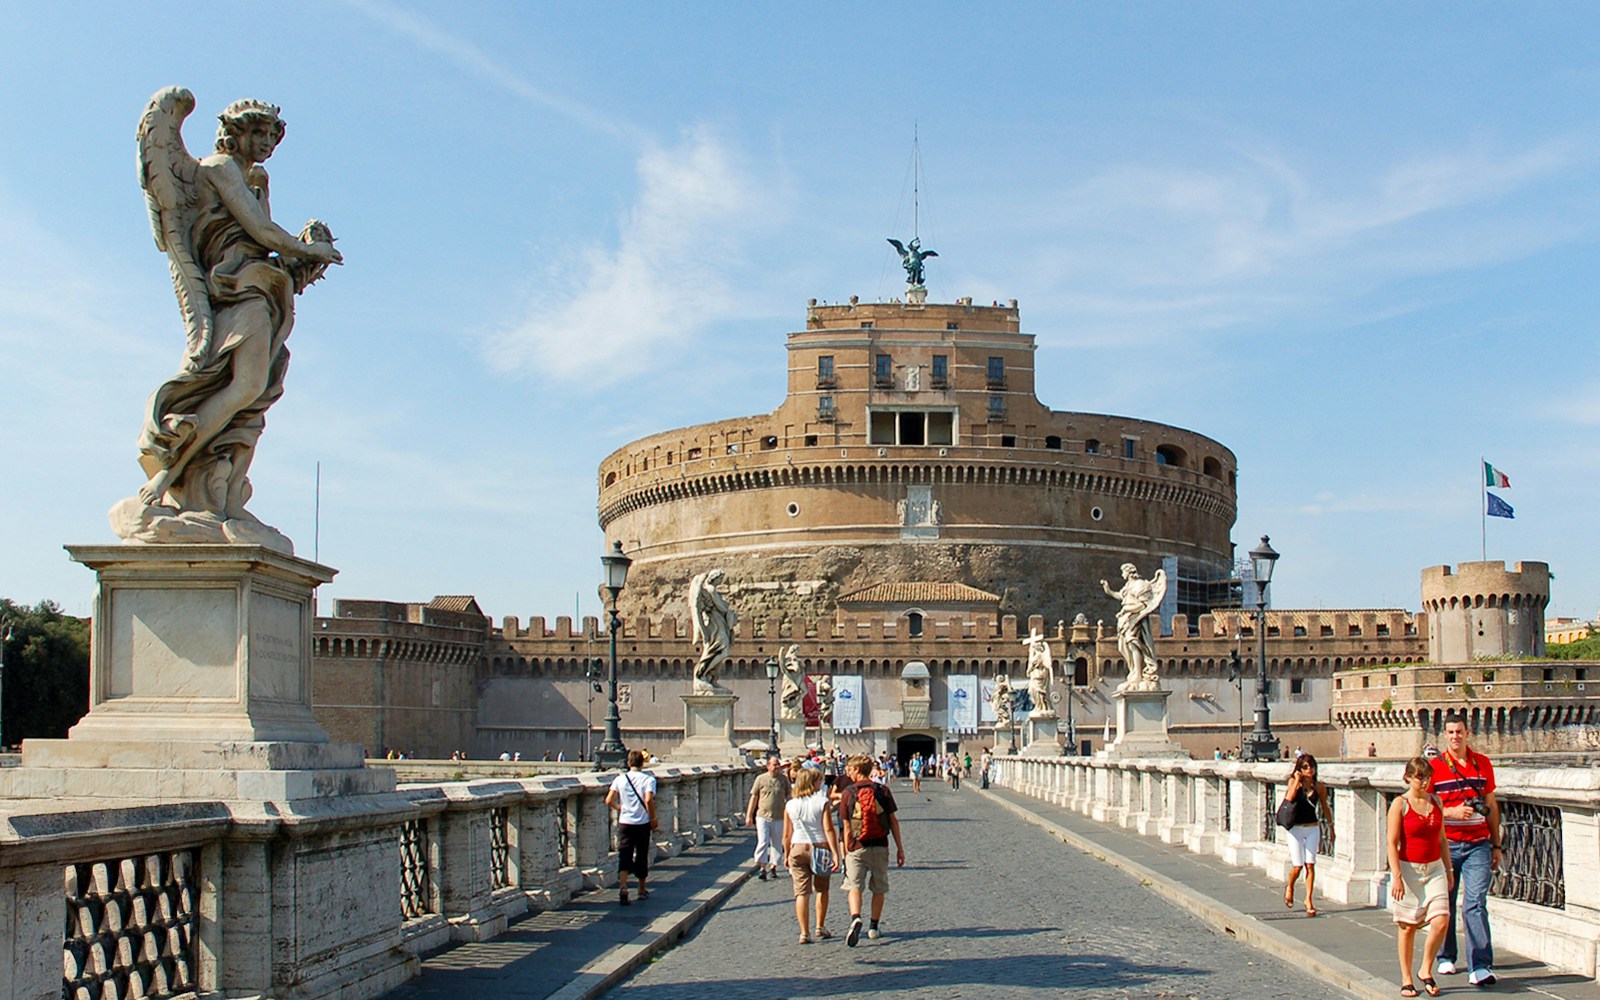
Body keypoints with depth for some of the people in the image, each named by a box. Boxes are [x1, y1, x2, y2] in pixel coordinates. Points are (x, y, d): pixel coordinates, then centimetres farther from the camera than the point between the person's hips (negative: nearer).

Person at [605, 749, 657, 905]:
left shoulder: (620, 779, 2)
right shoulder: (648, 779, -6)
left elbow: (609, 800, -4)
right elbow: (648, 800, -20)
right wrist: (653, 818, -8)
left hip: (624, 822, 1)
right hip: (642, 823, -1)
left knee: (624, 856, -1)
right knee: (642, 857, 13)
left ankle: (623, 886, -23)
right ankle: (642, 891, 24)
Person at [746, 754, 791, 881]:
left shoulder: (784, 780, 4)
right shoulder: (761, 779, 1)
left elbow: (788, 798, 10)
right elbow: (754, 798, 6)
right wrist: (749, 816, 4)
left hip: (778, 817, 2)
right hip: (762, 816, -2)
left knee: (776, 843, 9)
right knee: (763, 842, -9)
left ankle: (773, 866, 23)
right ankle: (762, 867, -6)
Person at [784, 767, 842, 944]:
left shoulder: (790, 805, 2)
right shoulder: (823, 802, -7)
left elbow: (786, 835, 6)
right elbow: (829, 830, -13)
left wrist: (787, 855, 18)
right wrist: (835, 854, -13)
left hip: (798, 849, 1)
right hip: (820, 848, -1)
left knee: (802, 893, 2)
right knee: (822, 890, 18)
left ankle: (804, 933, -4)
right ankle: (820, 927, 24)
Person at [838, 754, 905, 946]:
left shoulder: (848, 792, -3)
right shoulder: (883, 791, 2)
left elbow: (847, 826, -2)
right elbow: (893, 821, 1)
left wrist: (847, 850, 5)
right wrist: (900, 848, 6)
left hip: (857, 848, -2)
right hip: (880, 847, 2)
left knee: (854, 887, -1)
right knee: (879, 888, 15)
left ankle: (855, 918, -27)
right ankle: (874, 927, 22)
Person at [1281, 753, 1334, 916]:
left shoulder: (1319, 787, 0)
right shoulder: (1294, 782, -7)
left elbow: (1325, 807, 13)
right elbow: (1289, 798, -25)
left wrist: (1331, 827, 17)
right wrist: (1297, 780, -20)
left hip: (1313, 828, 2)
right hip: (1295, 829, -2)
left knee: (1310, 865, -4)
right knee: (1298, 865, -3)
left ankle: (1309, 900, 2)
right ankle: (1290, 888, 28)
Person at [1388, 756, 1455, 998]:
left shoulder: (1436, 802, 8)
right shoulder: (1400, 804, -6)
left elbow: (1441, 839, 16)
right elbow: (1392, 842, -9)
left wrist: (1448, 869, 15)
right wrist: (1397, 875, -16)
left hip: (1434, 869, 4)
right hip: (1409, 869, -4)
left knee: (1441, 922, -9)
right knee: (1408, 927, 3)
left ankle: (1426, 971, 10)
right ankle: (1406, 979, 14)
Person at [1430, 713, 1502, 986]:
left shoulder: (1483, 764, 9)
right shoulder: (1435, 766, 0)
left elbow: (1491, 806, 15)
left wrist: (1496, 845, 13)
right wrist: (1452, 812, -16)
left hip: (1478, 845, 1)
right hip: (1446, 845, -1)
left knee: (1476, 904, -10)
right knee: (1445, 904, 8)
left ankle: (1480, 967, -14)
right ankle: (1446, 957, 26)